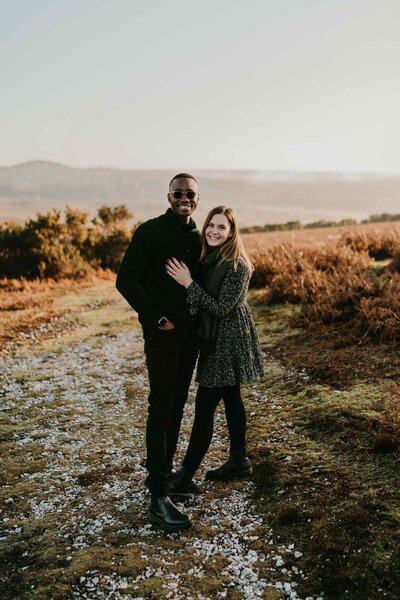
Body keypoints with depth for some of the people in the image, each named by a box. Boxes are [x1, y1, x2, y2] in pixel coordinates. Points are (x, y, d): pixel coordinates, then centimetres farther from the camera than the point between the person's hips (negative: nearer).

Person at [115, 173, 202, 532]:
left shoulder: (197, 237, 11)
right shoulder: (151, 231, -8)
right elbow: (126, 279, -13)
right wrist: (156, 317, -15)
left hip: (190, 332, 7)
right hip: (163, 332, -7)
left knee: (177, 406, 14)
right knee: (161, 409, -7)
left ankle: (162, 471, 31)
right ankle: (159, 497, -2)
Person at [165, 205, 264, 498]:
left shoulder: (236, 266, -18)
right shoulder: (209, 259, 7)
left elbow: (221, 308, -23)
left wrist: (189, 283, -23)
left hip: (229, 342, -9)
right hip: (217, 340, 9)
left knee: (205, 404, -6)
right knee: (231, 398, 16)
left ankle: (185, 476, 2)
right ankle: (239, 461, 30)